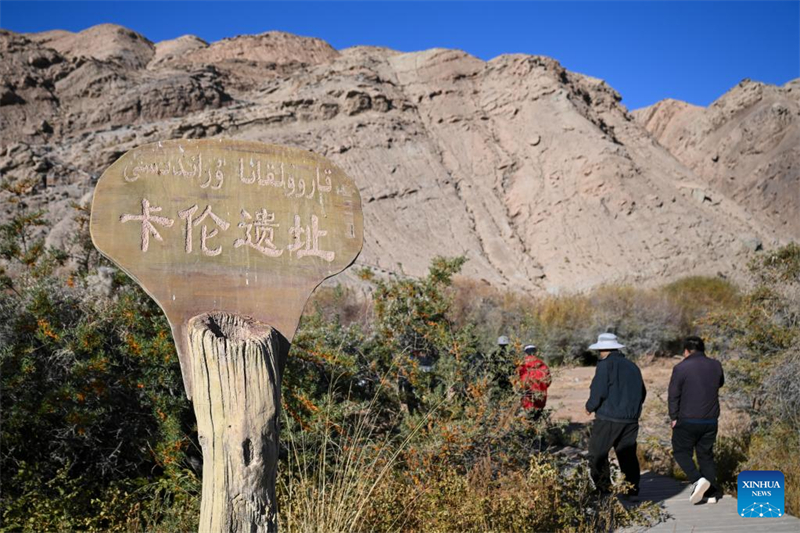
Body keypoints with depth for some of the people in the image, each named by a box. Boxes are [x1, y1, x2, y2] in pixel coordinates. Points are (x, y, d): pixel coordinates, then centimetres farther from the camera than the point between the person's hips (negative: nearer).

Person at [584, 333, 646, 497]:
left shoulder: (605, 365, -9)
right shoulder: (632, 366, 14)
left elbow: (598, 392, -16)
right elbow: (642, 393, 19)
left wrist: (590, 407, 0)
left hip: (608, 418, -7)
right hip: (631, 420, 7)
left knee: (597, 454, 1)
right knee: (628, 455, 13)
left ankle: (603, 489, -2)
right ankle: (633, 489, 12)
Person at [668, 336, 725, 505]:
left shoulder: (681, 368, -11)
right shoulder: (716, 365, 4)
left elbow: (673, 395, -9)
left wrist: (673, 417, 1)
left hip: (687, 421, -4)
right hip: (711, 421, 5)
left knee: (681, 452, 9)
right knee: (706, 455, 15)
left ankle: (697, 480, -12)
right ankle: (711, 493, 14)